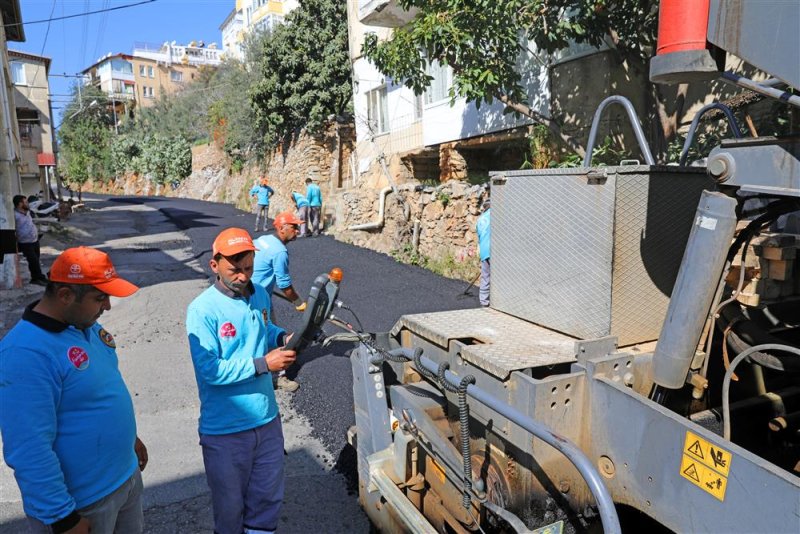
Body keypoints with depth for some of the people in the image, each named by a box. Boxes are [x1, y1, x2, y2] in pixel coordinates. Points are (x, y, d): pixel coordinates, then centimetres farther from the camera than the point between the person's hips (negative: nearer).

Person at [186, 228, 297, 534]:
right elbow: (210, 370, -23)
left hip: (267, 419, 6)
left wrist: (282, 337, -4)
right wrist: (263, 364, -26)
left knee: (269, 498, 22)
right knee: (230, 504, 18)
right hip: (225, 429, -5)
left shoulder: (260, 295, 0)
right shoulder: (202, 310, -20)